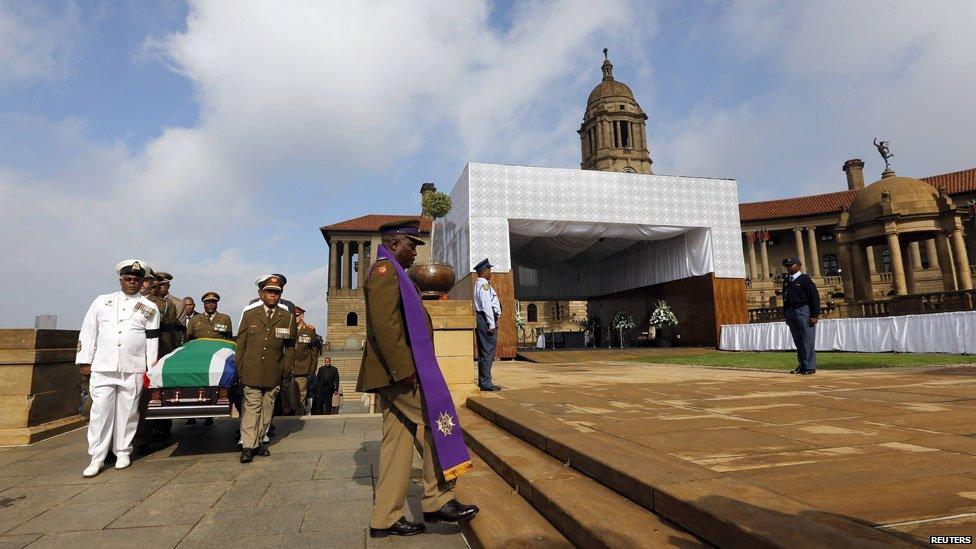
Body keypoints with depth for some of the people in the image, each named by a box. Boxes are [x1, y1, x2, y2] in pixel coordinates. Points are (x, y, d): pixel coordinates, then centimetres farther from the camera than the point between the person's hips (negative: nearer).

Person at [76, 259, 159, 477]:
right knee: (100, 410, -2)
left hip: (133, 369, -1)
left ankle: (123, 452, 18)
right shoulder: (102, 302, 11)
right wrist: (85, 361, 6)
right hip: (103, 367, 1)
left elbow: (152, 340, 6)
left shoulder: (150, 308, 8)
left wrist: (151, 369, 3)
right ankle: (97, 458, 6)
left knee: (127, 412, 5)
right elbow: (88, 332, 11)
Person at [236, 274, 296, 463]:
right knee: (252, 406, -2)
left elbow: (290, 346, 9)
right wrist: (240, 368, 3)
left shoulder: (287, 317, 6)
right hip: (252, 371, -1)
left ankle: (257, 441, 20)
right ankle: (248, 446, 2)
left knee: (267, 407, 8)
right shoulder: (249, 315, 6)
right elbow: (241, 343, 8)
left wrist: (287, 369, 4)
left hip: (274, 372, 2)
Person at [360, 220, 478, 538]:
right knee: (437, 423, -4)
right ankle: (437, 501, 8)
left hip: (396, 373, 10)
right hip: (400, 372, -10)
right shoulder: (385, 270, -10)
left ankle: (385, 519, 18)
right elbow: (384, 324, -22)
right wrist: (404, 370, -24)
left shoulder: (392, 273, 23)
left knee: (397, 443, 11)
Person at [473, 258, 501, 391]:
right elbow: (486, 305, -18)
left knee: (484, 352, 13)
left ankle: (483, 382, 19)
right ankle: (486, 383, -6)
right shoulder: (484, 284, -11)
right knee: (488, 352, -8)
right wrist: (492, 324, -20)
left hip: (481, 319, 11)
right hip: (487, 319, -11)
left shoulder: (479, 284, 21)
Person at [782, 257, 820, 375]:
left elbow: (815, 297, -8)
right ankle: (802, 366, 14)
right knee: (798, 342, 9)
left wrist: (815, 315, -13)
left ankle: (810, 367, -2)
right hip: (790, 312, 7)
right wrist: (785, 314, 16)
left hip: (804, 312, -7)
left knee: (808, 341, -6)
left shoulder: (805, 279, -4)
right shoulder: (786, 281, 16)